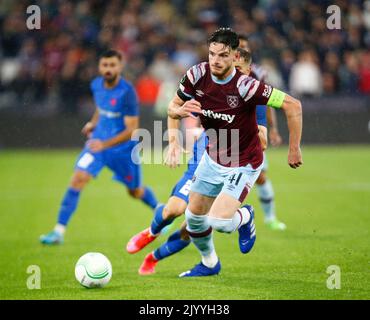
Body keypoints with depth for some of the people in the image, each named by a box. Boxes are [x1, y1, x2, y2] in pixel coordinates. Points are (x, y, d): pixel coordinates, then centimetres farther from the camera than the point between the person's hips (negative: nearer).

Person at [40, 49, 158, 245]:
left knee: (136, 192, 15)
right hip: (98, 142, 4)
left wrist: (105, 144, -31)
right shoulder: (96, 85, -4)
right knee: (78, 178, -17)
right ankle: (59, 231, -17)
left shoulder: (127, 92, -23)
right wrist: (93, 123, 6)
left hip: (123, 148, -4)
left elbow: (132, 129, -23)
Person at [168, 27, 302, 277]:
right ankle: (209, 264, 40)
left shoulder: (245, 86, -30)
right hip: (212, 158, 6)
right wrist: (181, 110, -25)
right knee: (194, 217, 12)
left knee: (218, 222, -18)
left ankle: (245, 217, 18)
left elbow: (292, 105, -26)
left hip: (244, 164, -6)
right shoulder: (197, 75, -14)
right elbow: (173, 107, 1)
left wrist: (294, 149, -19)